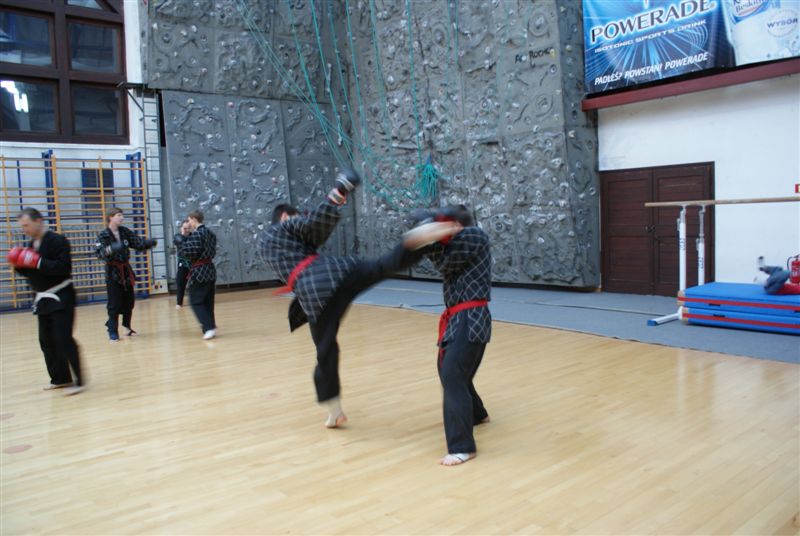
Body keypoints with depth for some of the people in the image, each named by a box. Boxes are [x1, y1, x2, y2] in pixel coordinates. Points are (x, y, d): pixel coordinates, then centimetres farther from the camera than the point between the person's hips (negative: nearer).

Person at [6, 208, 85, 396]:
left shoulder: (57, 241, -14)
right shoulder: (31, 244, 11)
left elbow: (63, 267, -24)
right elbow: (29, 272, 15)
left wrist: (37, 262, -26)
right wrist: (19, 264, -4)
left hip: (61, 296, -9)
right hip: (43, 298, 9)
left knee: (63, 338, -13)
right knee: (46, 340, 11)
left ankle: (78, 381, -9)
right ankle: (60, 378, 22)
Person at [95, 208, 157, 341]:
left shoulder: (125, 232, 5)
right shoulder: (103, 235, -10)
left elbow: (138, 242, 3)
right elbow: (99, 253, -19)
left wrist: (149, 242, -17)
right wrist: (110, 249, -38)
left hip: (126, 270, 5)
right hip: (113, 271, -5)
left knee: (129, 301, 10)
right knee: (114, 304, -4)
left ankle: (127, 327, 25)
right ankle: (113, 331, 7)